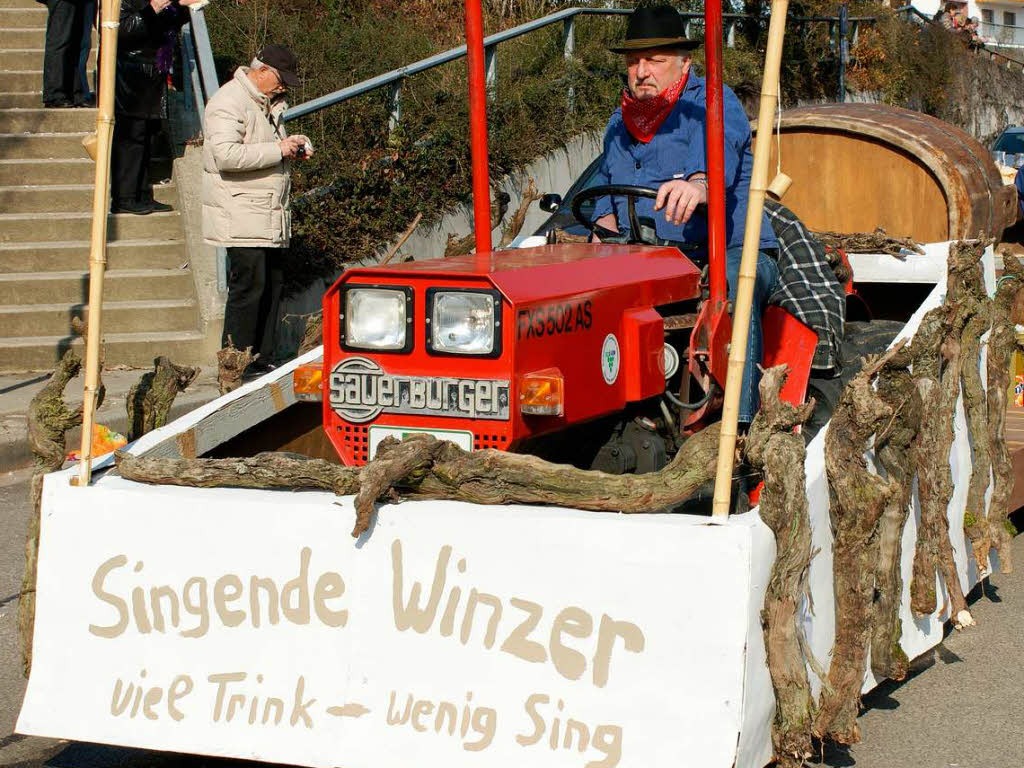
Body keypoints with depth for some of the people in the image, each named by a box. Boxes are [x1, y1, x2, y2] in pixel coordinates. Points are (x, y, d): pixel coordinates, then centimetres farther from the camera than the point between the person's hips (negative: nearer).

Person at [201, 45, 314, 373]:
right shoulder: (229, 102, -11)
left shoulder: (268, 104, 21)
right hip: (242, 218, -9)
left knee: (263, 293, 9)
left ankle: (251, 360, 16)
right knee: (248, 287, -12)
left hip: (268, 217, 9)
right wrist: (278, 150, -20)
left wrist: (293, 147, 14)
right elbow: (227, 155, -25)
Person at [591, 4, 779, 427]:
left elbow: (718, 159, -29)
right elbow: (606, 203, 20)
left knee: (730, 287, -39)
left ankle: (736, 425, -45)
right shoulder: (619, 125, 16)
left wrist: (696, 186, -54)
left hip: (727, 252, -6)